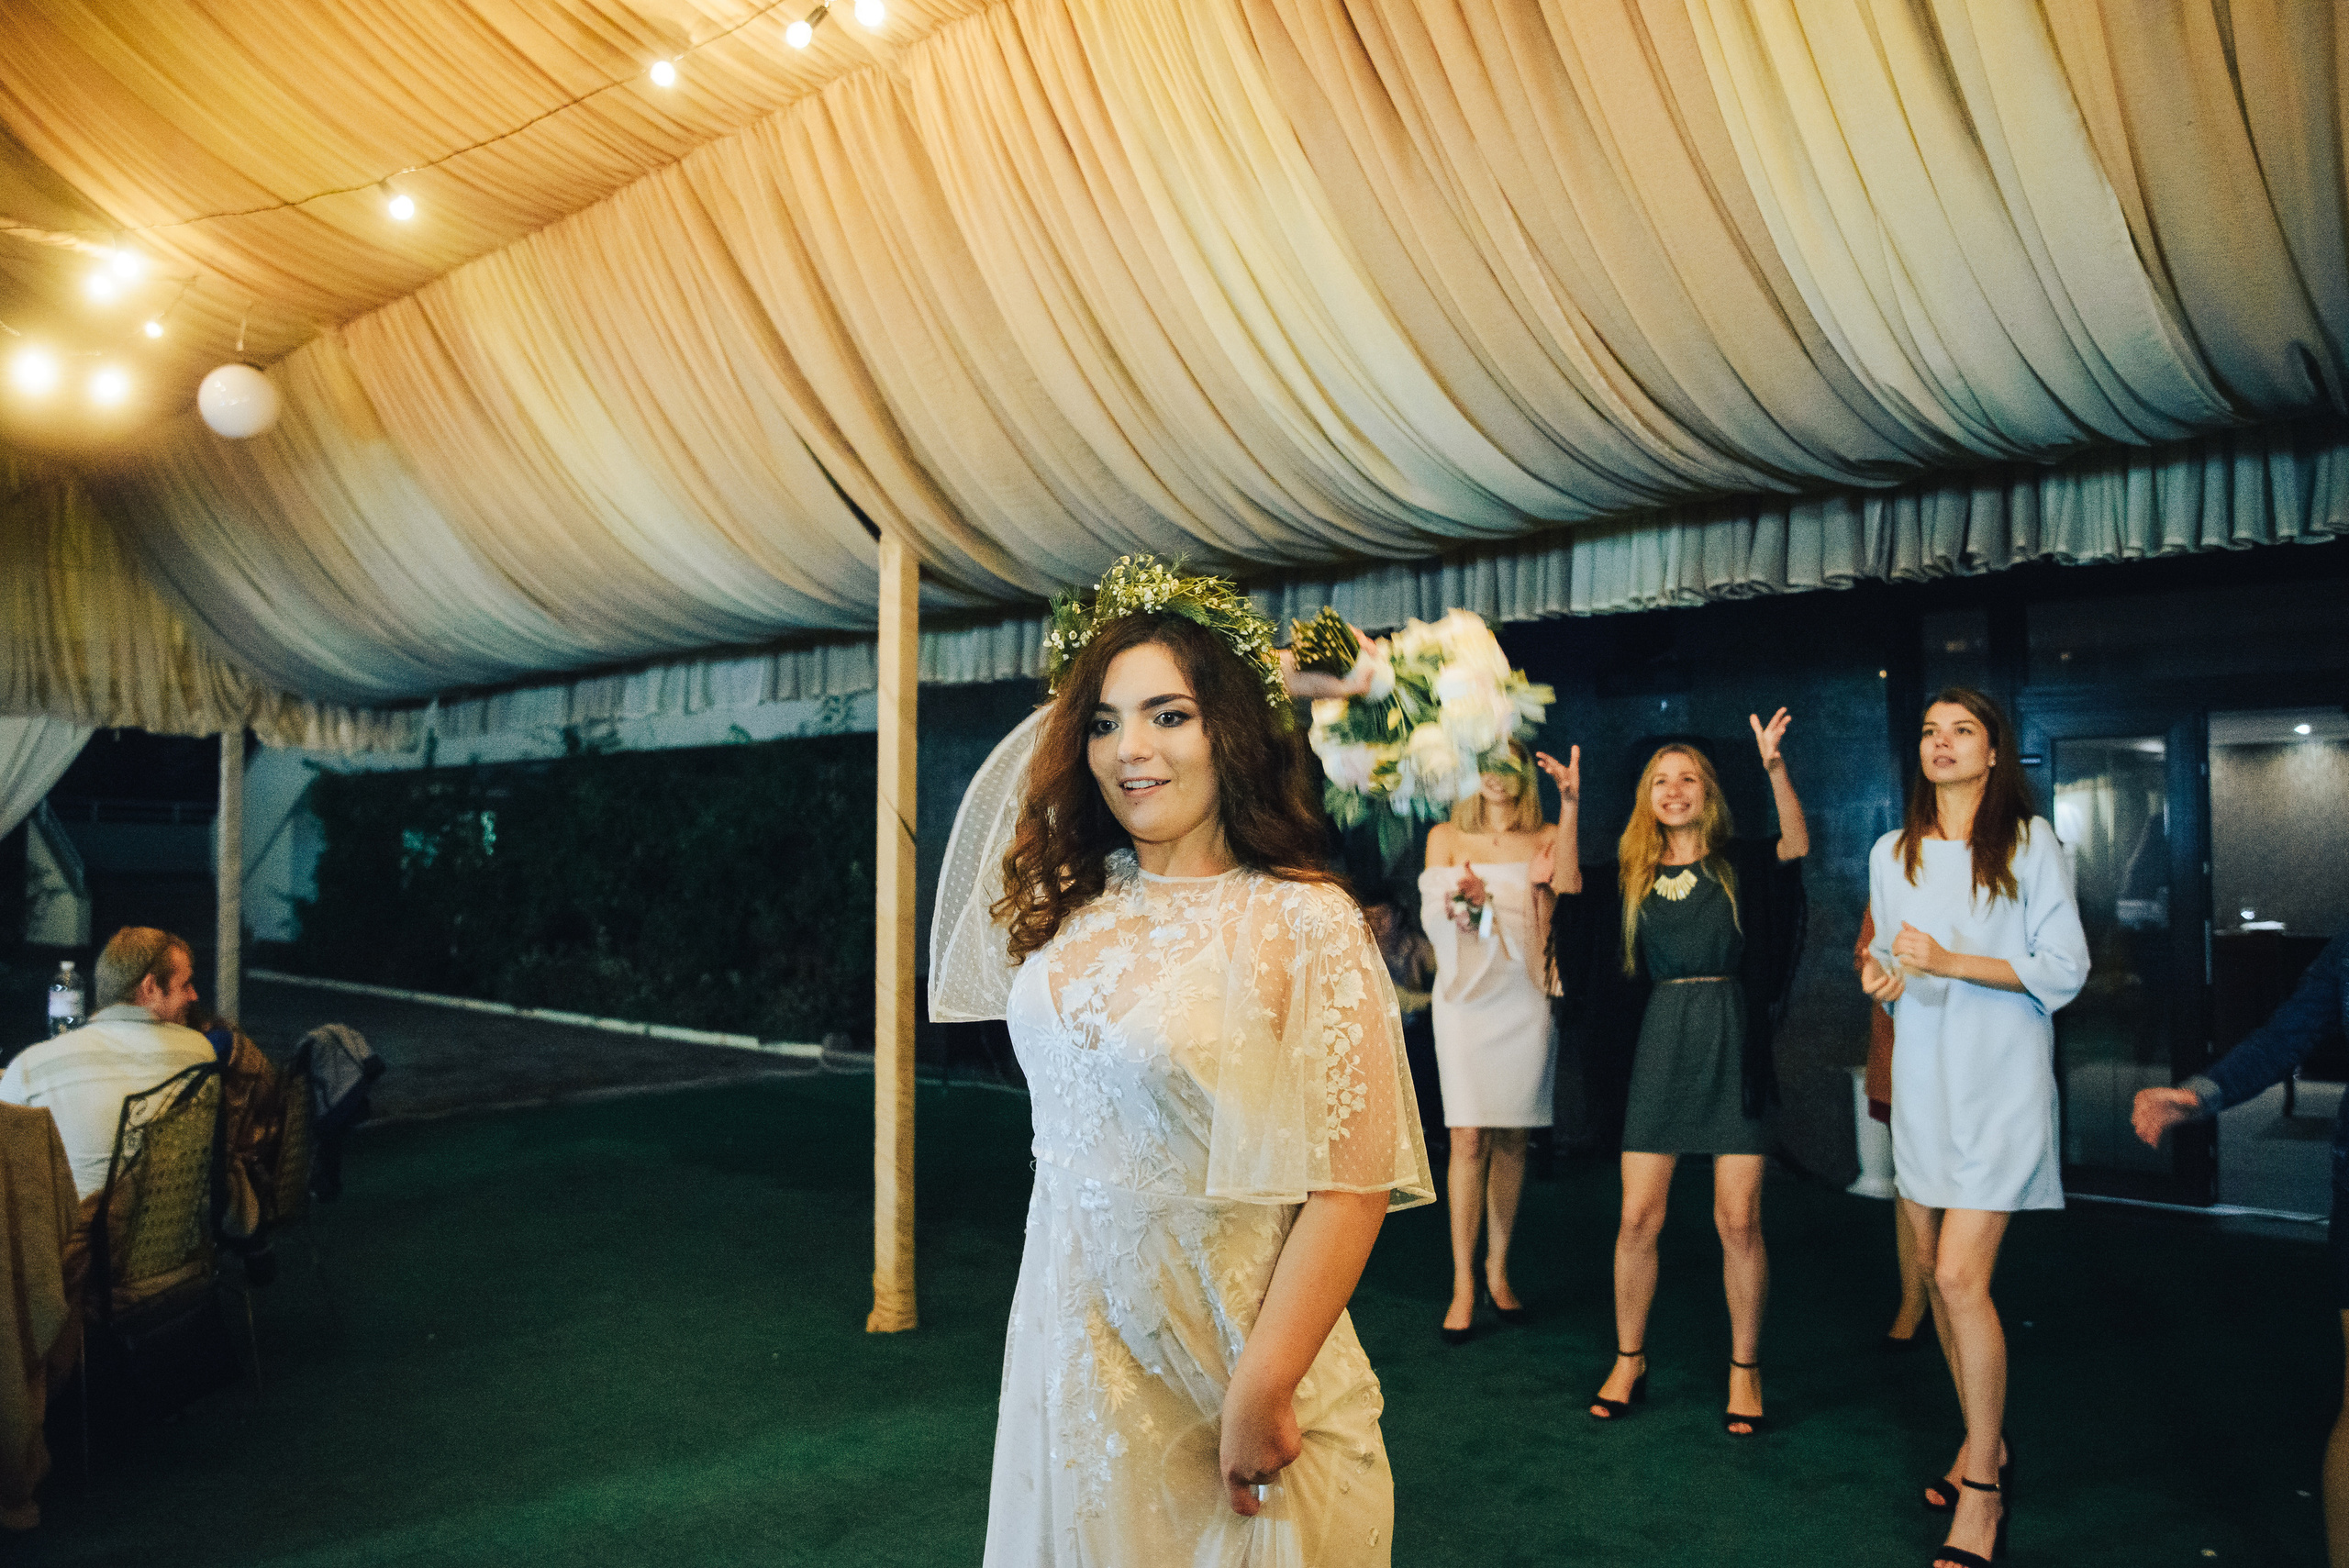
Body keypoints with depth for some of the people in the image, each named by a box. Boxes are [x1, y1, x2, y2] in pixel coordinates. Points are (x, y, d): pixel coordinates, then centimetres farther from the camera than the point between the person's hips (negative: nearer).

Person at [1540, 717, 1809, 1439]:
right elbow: (1567, 884, -8)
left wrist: (1775, 767, -29)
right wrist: (1570, 805, -19)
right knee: (1638, 1217, 3)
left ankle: (1744, 1366, 17)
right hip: (1661, 1046, 2)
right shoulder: (1631, 874, 8)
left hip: (1731, 1043, -2)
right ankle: (1629, 1358, 20)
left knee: (1738, 1220, 0)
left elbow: (1796, 845, -16)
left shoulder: (1739, 863, 3)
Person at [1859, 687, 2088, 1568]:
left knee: (1960, 1276, -12)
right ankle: (1983, 1440, 29)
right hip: (1922, 1076, 5)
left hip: (2001, 1078, -5)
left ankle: (1982, 1492, 1)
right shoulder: (1892, 854, 10)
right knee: (1936, 1273, 10)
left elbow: (2065, 969, -7)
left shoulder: (2029, 842, -4)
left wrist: (1953, 962, -18)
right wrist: (1883, 978, -5)